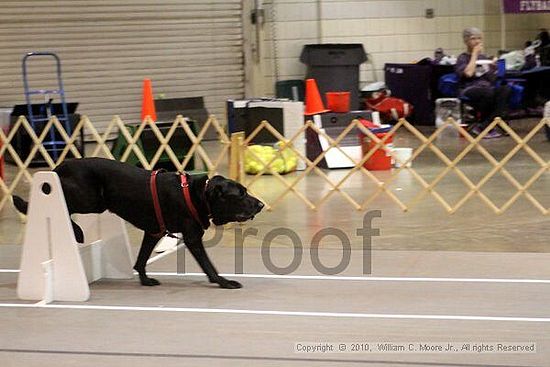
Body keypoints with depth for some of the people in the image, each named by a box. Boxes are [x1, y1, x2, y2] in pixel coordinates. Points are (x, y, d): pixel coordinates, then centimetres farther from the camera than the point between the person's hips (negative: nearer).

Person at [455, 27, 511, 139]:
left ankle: (482, 126, -32)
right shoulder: (463, 58, 5)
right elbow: (468, 73, -16)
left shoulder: (484, 57, 22)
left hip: (487, 87, 6)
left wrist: (495, 66, 0)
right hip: (469, 90, -5)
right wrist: (475, 54, -7)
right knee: (487, 92, -39)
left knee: (505, 89, -28)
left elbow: (495, 76, 21)